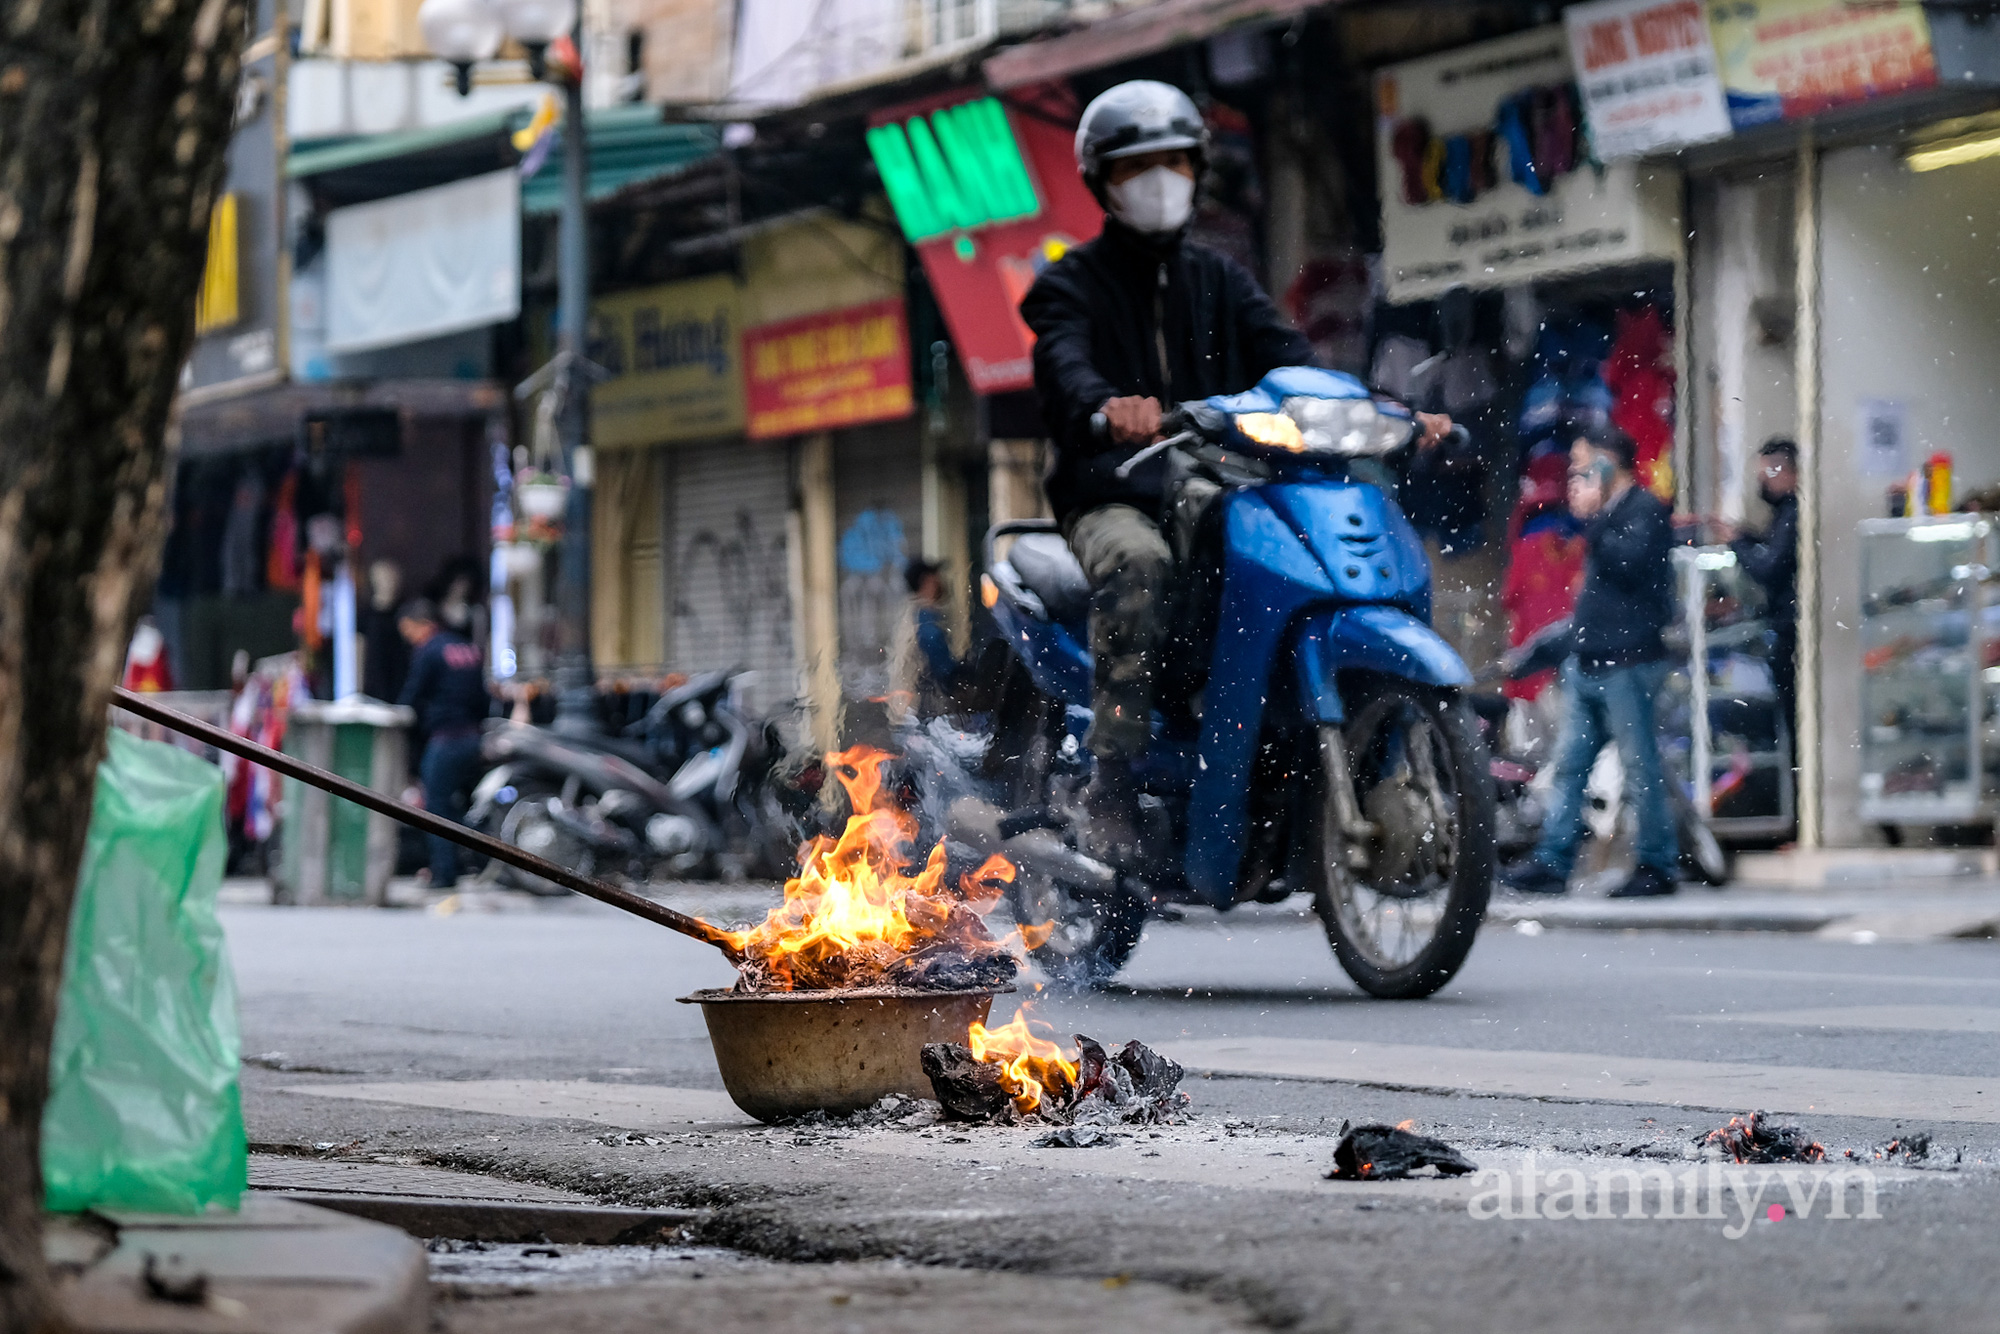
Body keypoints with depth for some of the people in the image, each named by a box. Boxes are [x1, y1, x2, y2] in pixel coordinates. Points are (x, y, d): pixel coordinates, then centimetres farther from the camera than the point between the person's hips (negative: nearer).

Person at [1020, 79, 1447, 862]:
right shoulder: (1069, 285, 7)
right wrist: (1107, 408, -41)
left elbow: (1287, 358, 5)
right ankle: (1112, 786, -38)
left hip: (1210, 491, 4)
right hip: (1111, 495, -4)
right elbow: (1064, 365, -16)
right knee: (1138, 566, -38)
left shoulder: (1221, 281, 22)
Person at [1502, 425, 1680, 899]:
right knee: (1570, 763, 4)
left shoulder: (1646, 509, -6)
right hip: (1587, 662, 9)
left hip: (1627, 663, -9)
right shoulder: (1609, 513, 23)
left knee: (1640, 767, -6)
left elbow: (1629, 562, -23)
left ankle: (1658, 865, -1)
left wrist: (1592, 517, -16)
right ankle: (1552, 863, 2)